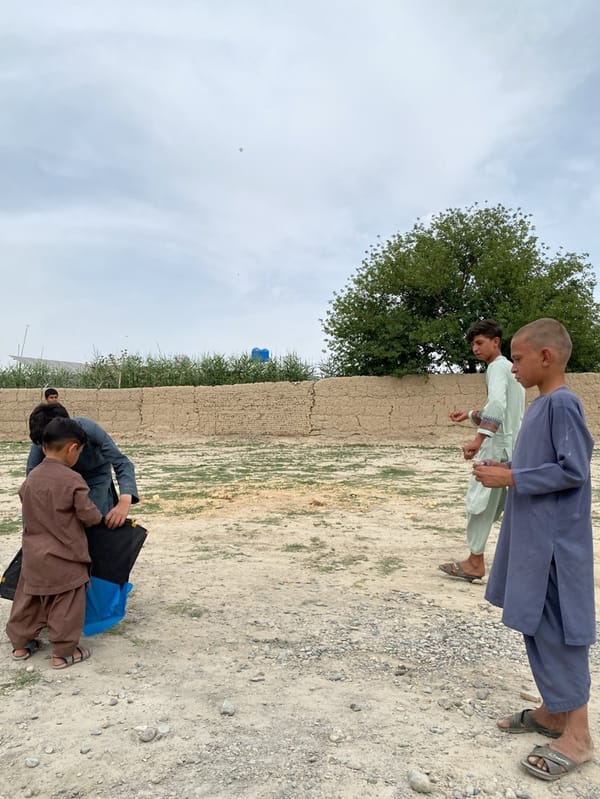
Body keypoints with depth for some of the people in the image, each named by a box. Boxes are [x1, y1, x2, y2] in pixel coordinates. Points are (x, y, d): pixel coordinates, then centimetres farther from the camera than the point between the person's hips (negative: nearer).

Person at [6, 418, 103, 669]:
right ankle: (63, 652, 16)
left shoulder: (31, 477, 1)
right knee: (66, 606, 7)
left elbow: (28, 506, 15)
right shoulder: (72, 480, -20)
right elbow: (89, 516, -17)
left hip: (34, 555, 7)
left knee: (28, 600, 21)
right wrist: (98, 516, 5)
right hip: (64, 557, -6)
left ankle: (20, 643, 34)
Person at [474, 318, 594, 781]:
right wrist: (507, 471, 6)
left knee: (558, 630, 1)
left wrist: (512, 478, -19)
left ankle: (577, 734, 16)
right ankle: (553, 710, 32)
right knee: (537, 626, 17)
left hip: (554, 541, -9)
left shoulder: (562, 404, -17)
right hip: (532, 537, 9)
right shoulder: (541, 405, 11)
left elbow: (573, 471, -22)